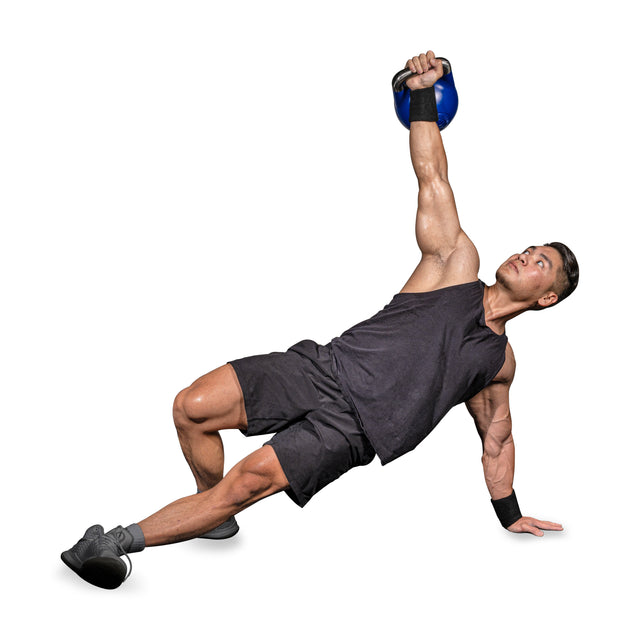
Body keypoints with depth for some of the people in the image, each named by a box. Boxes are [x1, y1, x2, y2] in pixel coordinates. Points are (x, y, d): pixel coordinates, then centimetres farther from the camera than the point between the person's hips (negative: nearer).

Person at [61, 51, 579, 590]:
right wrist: (423, 96, -4)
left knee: (252, 478, -23)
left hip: (353, 427, -2)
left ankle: (123, 541, -14)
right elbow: (432, 175, 7)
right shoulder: (458, 261, 15)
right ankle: (215, 514, 11)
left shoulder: (499, 361, 16)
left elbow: (497, 439, 28)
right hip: (324, 369, 2)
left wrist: (510, 516, 29)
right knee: (192, 406, -14)